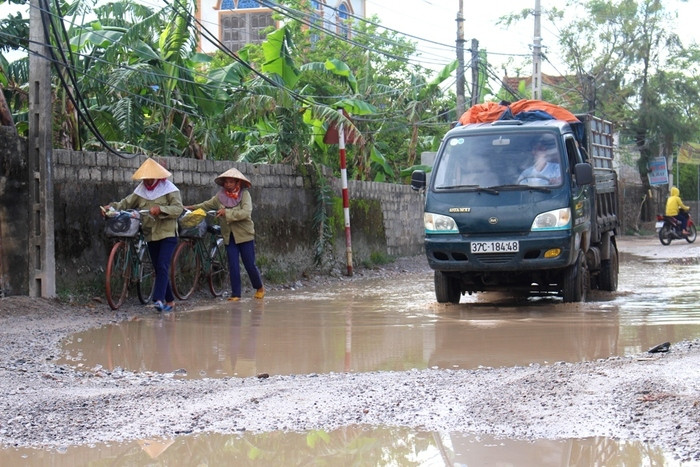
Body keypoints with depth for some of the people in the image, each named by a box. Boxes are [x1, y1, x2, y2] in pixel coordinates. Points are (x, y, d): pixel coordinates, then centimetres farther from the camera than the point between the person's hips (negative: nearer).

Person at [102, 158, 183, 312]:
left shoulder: (169, 189, -6)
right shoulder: (141, 191, 10)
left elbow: (178, 208, -16)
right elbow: (126, 203, 9)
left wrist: (160, 209, -28)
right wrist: (112, 206, -9)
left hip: (168, 234, -6)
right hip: (151, 235, 6)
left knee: (162, 267, -18)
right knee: (158, 269, 8)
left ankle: (158, 299, -24)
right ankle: (169, 300, 18)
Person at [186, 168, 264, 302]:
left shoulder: (244, 194, -8)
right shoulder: (220, 196, 4)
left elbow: (246, 213, -21)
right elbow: (206, 205, 16)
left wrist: (227, 213, -24)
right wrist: (190, 208, 10)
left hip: (245, 235, -3)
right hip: (229, 236, 3)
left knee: (250, 264, 2)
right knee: (233, 266, -1)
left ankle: (259, 288, 25)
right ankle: (235, 294, 5)